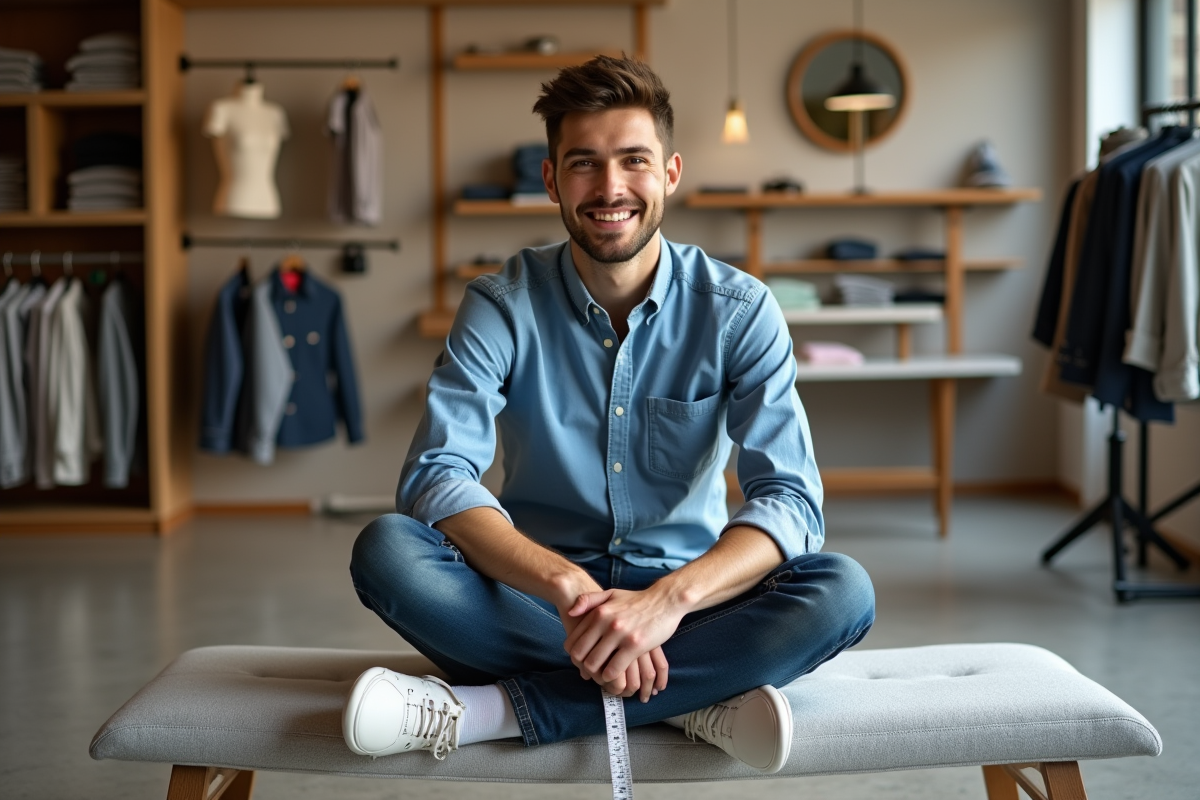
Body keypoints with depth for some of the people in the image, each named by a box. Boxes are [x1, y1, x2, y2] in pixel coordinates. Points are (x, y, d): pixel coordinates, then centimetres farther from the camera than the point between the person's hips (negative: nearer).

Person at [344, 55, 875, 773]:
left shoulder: (739, 310, -7)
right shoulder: (504, 307, -6)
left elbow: (790, 499, -17)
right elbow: (436, 477, -19)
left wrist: (668, 599, -36)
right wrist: (570, 586, -36)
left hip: (683, 598, 0)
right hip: (538, 597, 0)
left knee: (843, 593, -29)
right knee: (386, 551, -27)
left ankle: (493, 710, -30)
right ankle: (698, 700, -28)